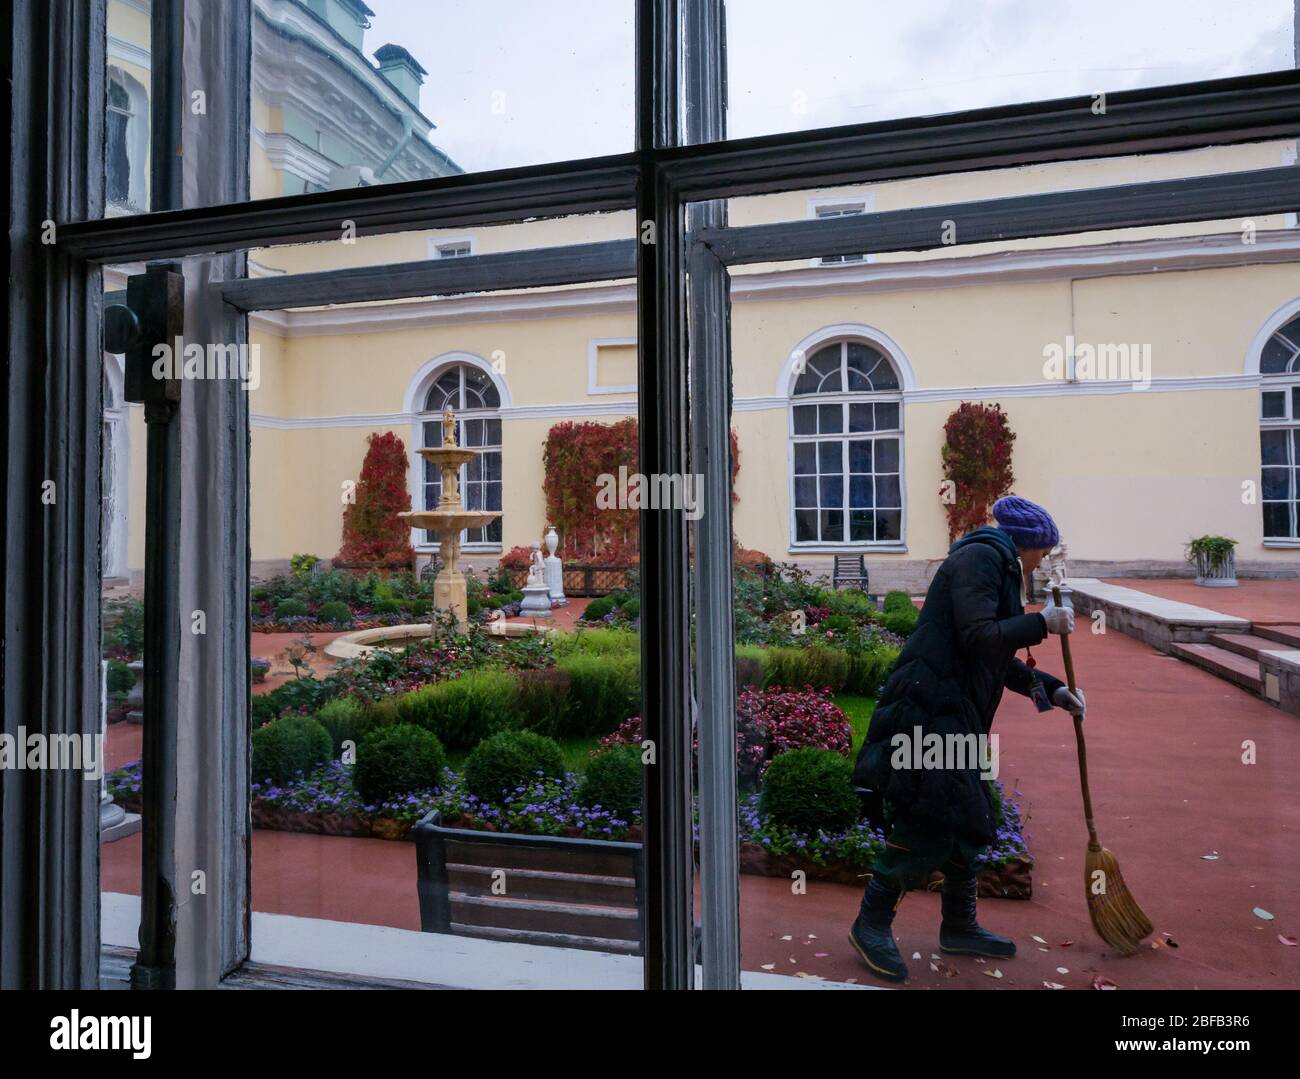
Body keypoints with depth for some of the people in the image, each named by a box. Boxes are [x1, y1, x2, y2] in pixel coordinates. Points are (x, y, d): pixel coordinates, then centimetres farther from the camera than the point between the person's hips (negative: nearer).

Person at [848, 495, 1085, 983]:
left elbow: (1000, 660, 27)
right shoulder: (980, 558, -9)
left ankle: (959, 926, 31)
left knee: (966, 818, 17)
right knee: (928, 822, -8)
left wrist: (1052, 689, 21)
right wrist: (1042, 623, -10)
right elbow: (978, 638, -21)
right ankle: (872, 922, 6)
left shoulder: (996, 567, 23)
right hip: (928, 708, -11)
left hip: (954, 714, 11)